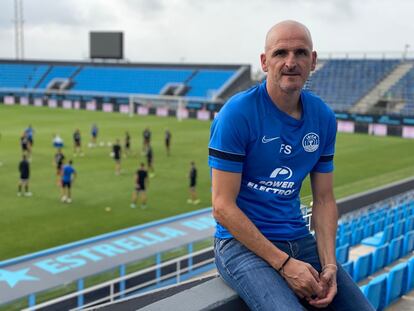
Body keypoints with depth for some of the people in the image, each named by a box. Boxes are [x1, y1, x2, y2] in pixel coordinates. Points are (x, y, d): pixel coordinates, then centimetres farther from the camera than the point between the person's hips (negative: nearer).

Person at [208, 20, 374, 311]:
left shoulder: (323, 118, 3)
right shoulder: (237, 113, -14)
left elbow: (324, 200, 8)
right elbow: (223, 206, -16)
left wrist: (329, 266, -6)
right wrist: (284, 264, -18)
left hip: (299, 240, 6)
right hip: (242, 242, -5)